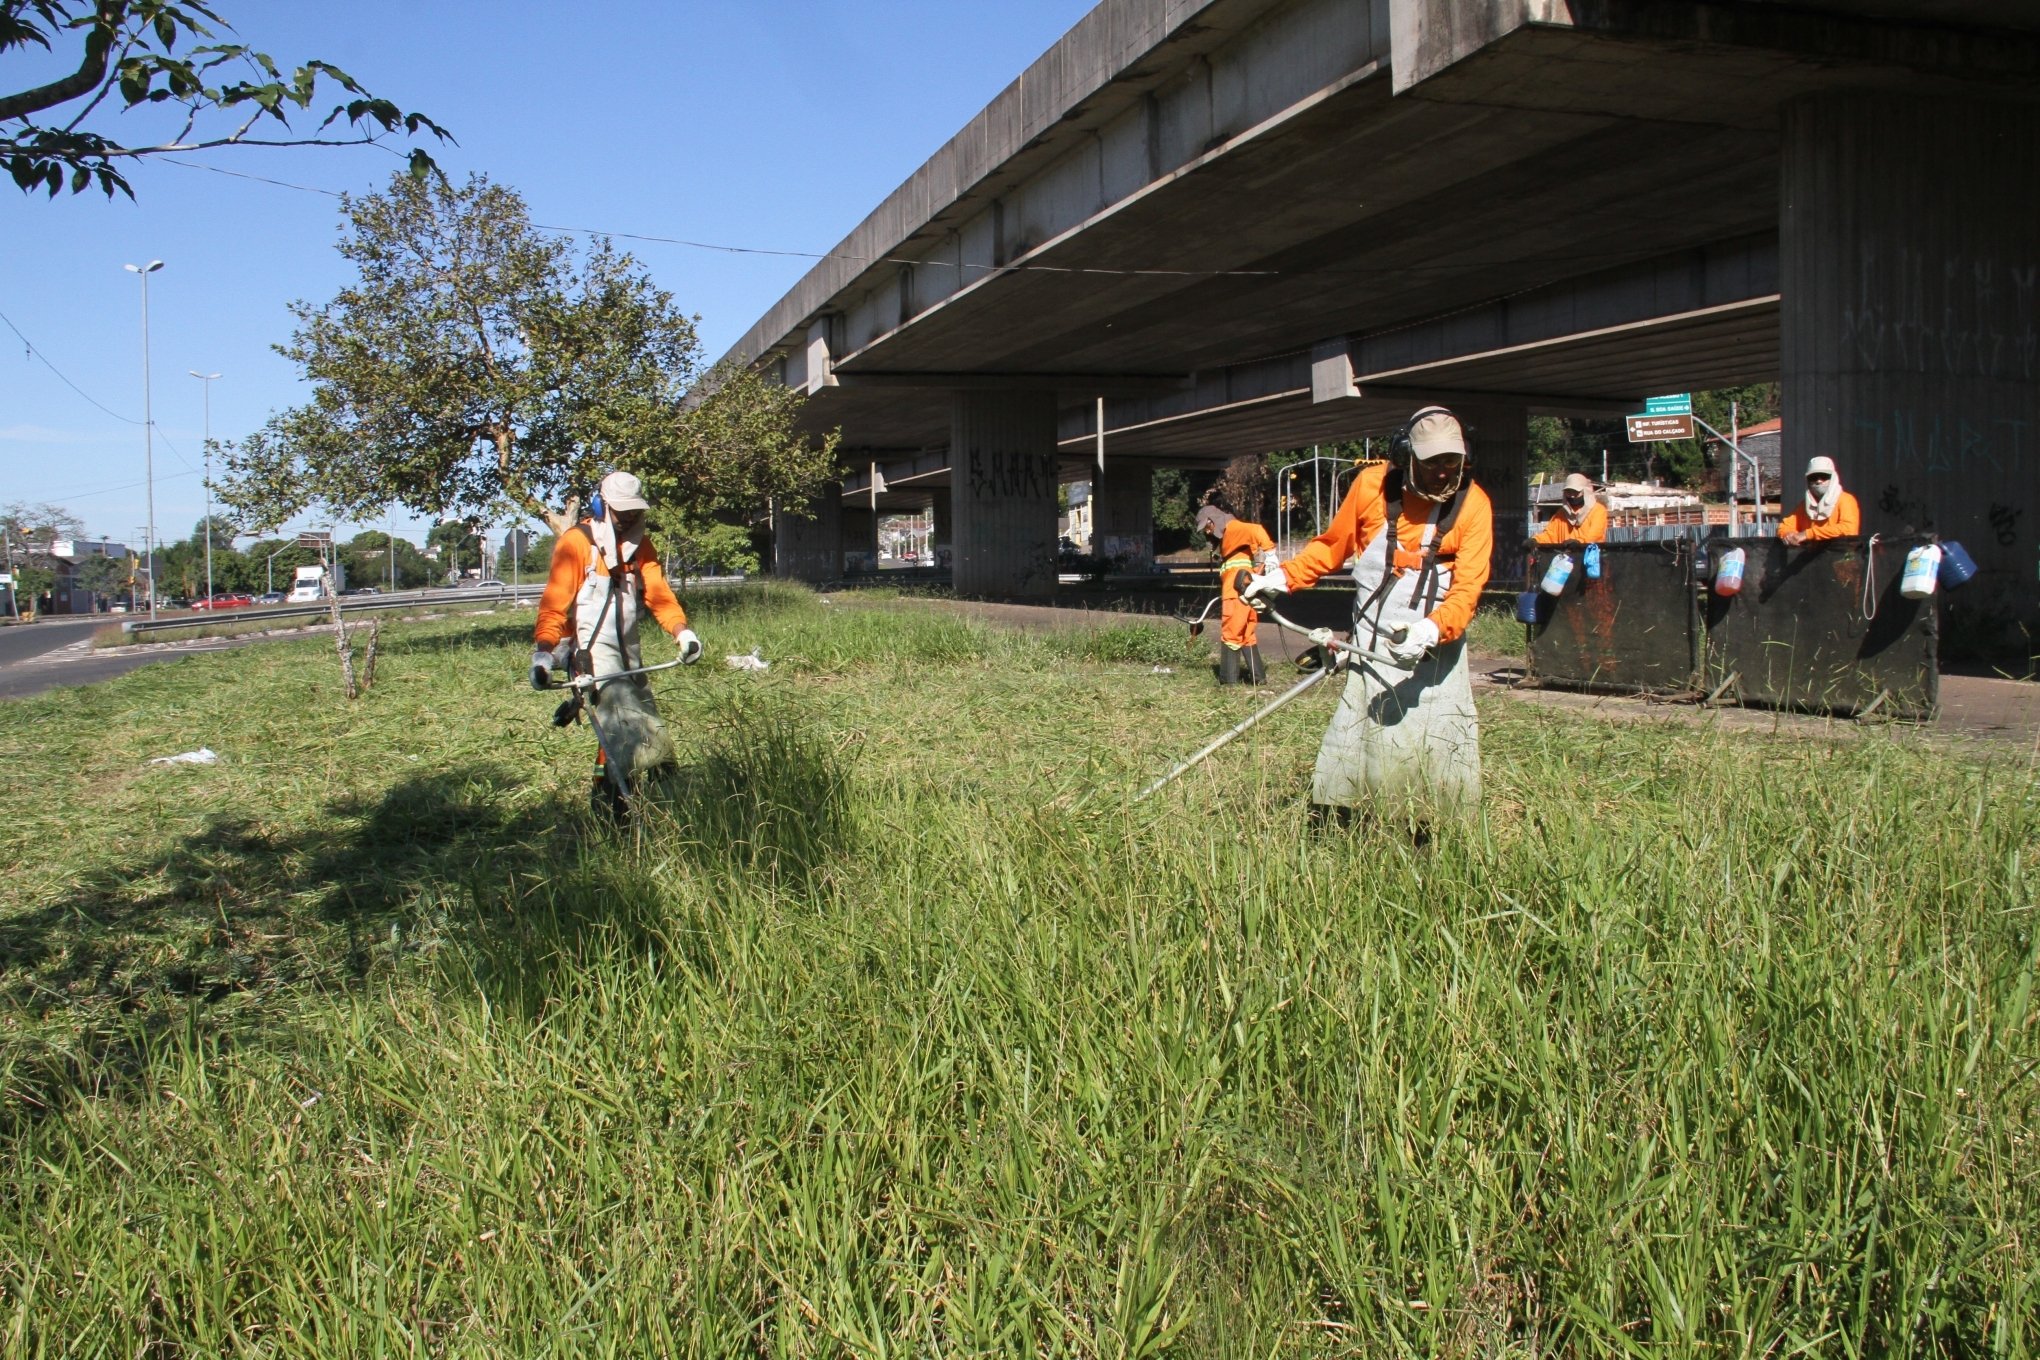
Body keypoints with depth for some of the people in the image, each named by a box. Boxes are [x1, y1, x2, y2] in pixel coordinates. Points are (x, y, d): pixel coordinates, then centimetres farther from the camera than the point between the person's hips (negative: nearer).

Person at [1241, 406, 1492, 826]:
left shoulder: (1472, 504, -7)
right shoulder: (1372, 485, -3)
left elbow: (1467, 588, -14)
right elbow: (1332, 545, 11)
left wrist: (1433, 629, -31)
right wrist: (1284, 577, 1)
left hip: (1437, 646, -1)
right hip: (1372, 644, 1)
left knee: (1439, 745, -3)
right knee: (1354, 739, -2)